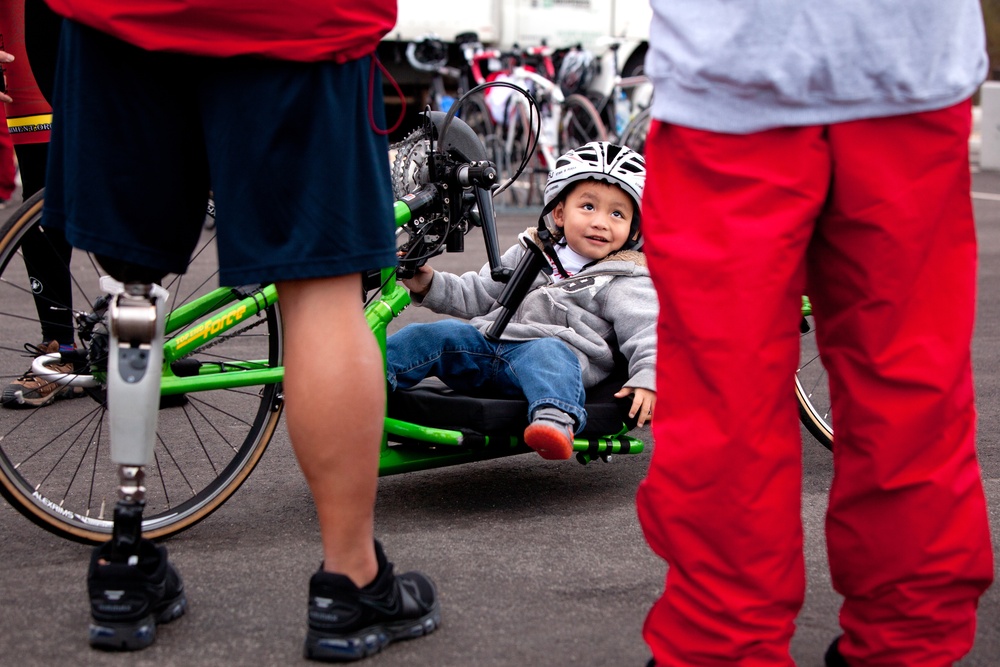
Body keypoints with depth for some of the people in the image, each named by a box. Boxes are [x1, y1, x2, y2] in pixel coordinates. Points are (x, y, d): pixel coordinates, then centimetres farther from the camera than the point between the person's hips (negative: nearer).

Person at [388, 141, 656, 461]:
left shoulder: (625, 282, 10)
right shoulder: (529, 255, 25)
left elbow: (647, 332, -2)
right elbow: (477, 295, 29)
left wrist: (646, 380, -21)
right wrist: (430, 285, 14)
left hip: (558, 349, -6)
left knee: (547, 354, -39)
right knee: (431, 335, -12)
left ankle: (555, 421, -64)